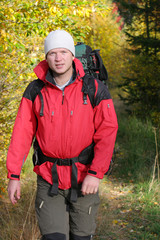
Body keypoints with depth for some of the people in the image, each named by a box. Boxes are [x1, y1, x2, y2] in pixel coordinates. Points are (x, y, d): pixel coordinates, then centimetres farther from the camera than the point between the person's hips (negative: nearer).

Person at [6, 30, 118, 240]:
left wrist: (95, 174, -17)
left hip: (83, 177, 0)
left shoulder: (95, 90, -6)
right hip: (49, 177, 0)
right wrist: (13, 175, -8)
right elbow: (22, 133, -3)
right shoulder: (35, 91, -2)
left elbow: (107, 133, -9)